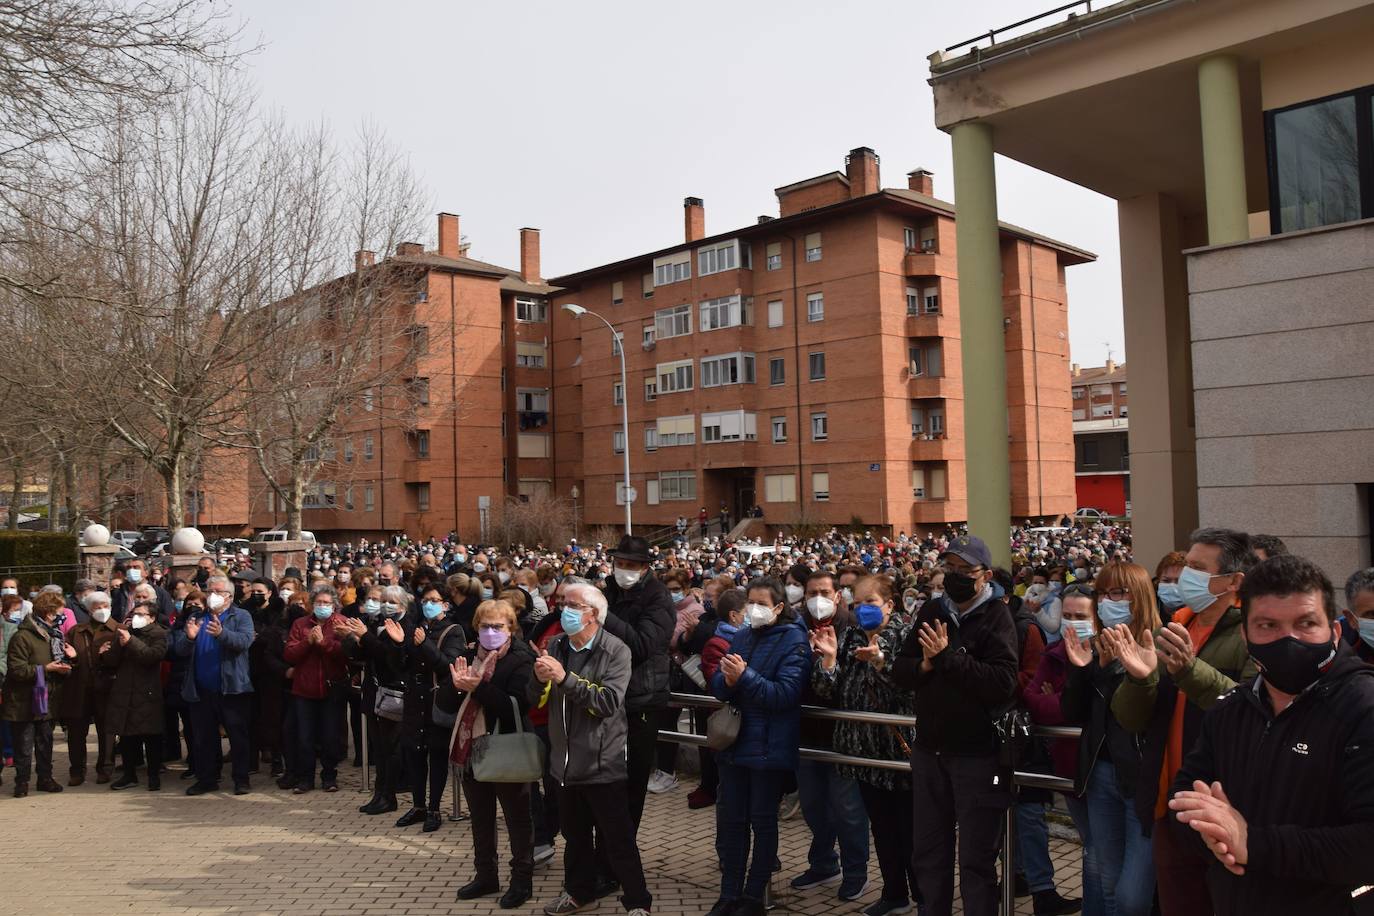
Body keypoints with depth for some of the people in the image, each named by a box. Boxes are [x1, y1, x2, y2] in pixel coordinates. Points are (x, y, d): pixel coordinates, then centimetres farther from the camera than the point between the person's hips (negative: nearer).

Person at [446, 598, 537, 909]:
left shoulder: (521, 660, -13)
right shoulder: (468, 656, 6)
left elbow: (516, 706, -24)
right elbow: (446, 699, 3)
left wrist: (478, 688, -29)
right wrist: (457, 685, -18)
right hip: (471, 749, 6)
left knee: (517, 819, 7)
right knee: (480, 819, 18)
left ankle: (522, 880, 20)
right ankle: (486, 875, 33)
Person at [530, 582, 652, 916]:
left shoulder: (616, 651, -14)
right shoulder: (556, 646, 4)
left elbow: (609, 702, -26)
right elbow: (536, 701, 4)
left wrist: (565, 678, -30)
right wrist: (540, 679, -18)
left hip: (602, 761, -5)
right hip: (566, 759, 6)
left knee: (618, 839, 4)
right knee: (575, 834, 21)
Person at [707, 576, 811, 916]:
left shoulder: (793, 641, -9)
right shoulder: (741, 638, 9)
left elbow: (785, 694, -19)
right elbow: (717, 684, 6)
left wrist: (745, 676, -26)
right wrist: (726, 680, -17)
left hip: (769, 746, -5)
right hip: (734, 741, 5)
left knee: (763, 821, 8)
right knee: (729, 819, 9)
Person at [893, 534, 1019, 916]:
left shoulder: (997, 616, -10)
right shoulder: (931, 611, 6)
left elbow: (1003, 683, -23)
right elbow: (900, 671, 5)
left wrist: (948, 658, -23)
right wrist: (925, 665, -15)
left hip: (977, 752, -5)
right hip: (929, 748, 5)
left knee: (976, 858, 6)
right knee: (928, 851, 17)